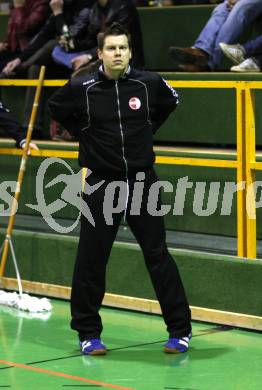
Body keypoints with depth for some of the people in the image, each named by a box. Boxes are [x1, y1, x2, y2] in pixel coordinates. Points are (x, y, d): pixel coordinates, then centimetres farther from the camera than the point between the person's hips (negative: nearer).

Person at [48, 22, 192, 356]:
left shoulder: (148, 83, -4)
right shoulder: (81, 88, -7)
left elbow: (171, 101, 18)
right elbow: (55, 108, 13)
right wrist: (84, 135, 6)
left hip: (143, 182, 1)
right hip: (101, 184, -1)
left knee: (158, 256, 3)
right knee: (91, 260, 3)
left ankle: (180, 331, 12)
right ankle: (88, 333, 18)